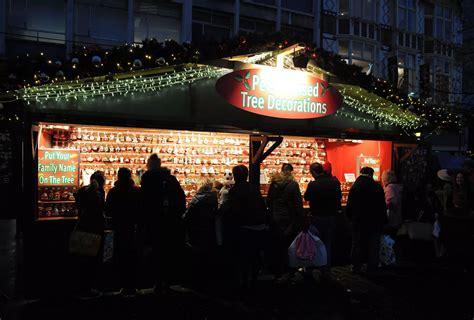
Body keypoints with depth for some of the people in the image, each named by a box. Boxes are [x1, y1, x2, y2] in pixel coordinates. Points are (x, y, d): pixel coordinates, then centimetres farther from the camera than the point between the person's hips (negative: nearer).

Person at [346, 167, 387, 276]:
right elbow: (383, 206, -1)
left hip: (359, 222, 0)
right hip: (375, 222, 0)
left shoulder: (355, 186, -5)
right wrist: (383, 221, 7)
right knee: (373, 246, 7)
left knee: (358, 244, 11)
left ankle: (356, 267, 14)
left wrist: (350, 218, 9)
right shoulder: (378, 187, -5)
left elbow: (349, 206, -4)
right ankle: (371, 269, 9)